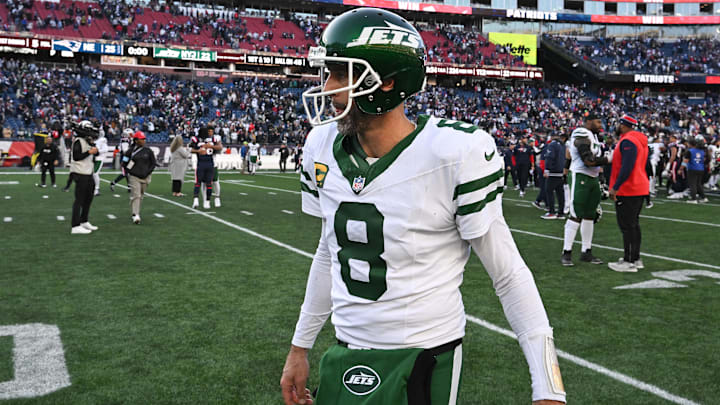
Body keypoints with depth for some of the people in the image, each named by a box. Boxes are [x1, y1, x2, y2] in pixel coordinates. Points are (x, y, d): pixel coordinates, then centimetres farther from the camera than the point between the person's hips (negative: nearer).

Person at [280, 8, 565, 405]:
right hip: (343, 356, 5)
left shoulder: (453, 154, -20)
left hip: (421, 361, -5)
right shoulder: (324, 148, -3)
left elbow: (510, 275, -12)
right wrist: (300, 347, 17)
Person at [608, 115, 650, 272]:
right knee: (633, 224, 16)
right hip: (640, 188, 10)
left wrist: (615, 187, -22)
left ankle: (629, 262, -3)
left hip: (627, 190, -10)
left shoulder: (628, 141, -17)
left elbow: (627, 167, -25)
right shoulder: (641, 141, 16)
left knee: (627, 226, -6)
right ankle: (635, 259, 23)